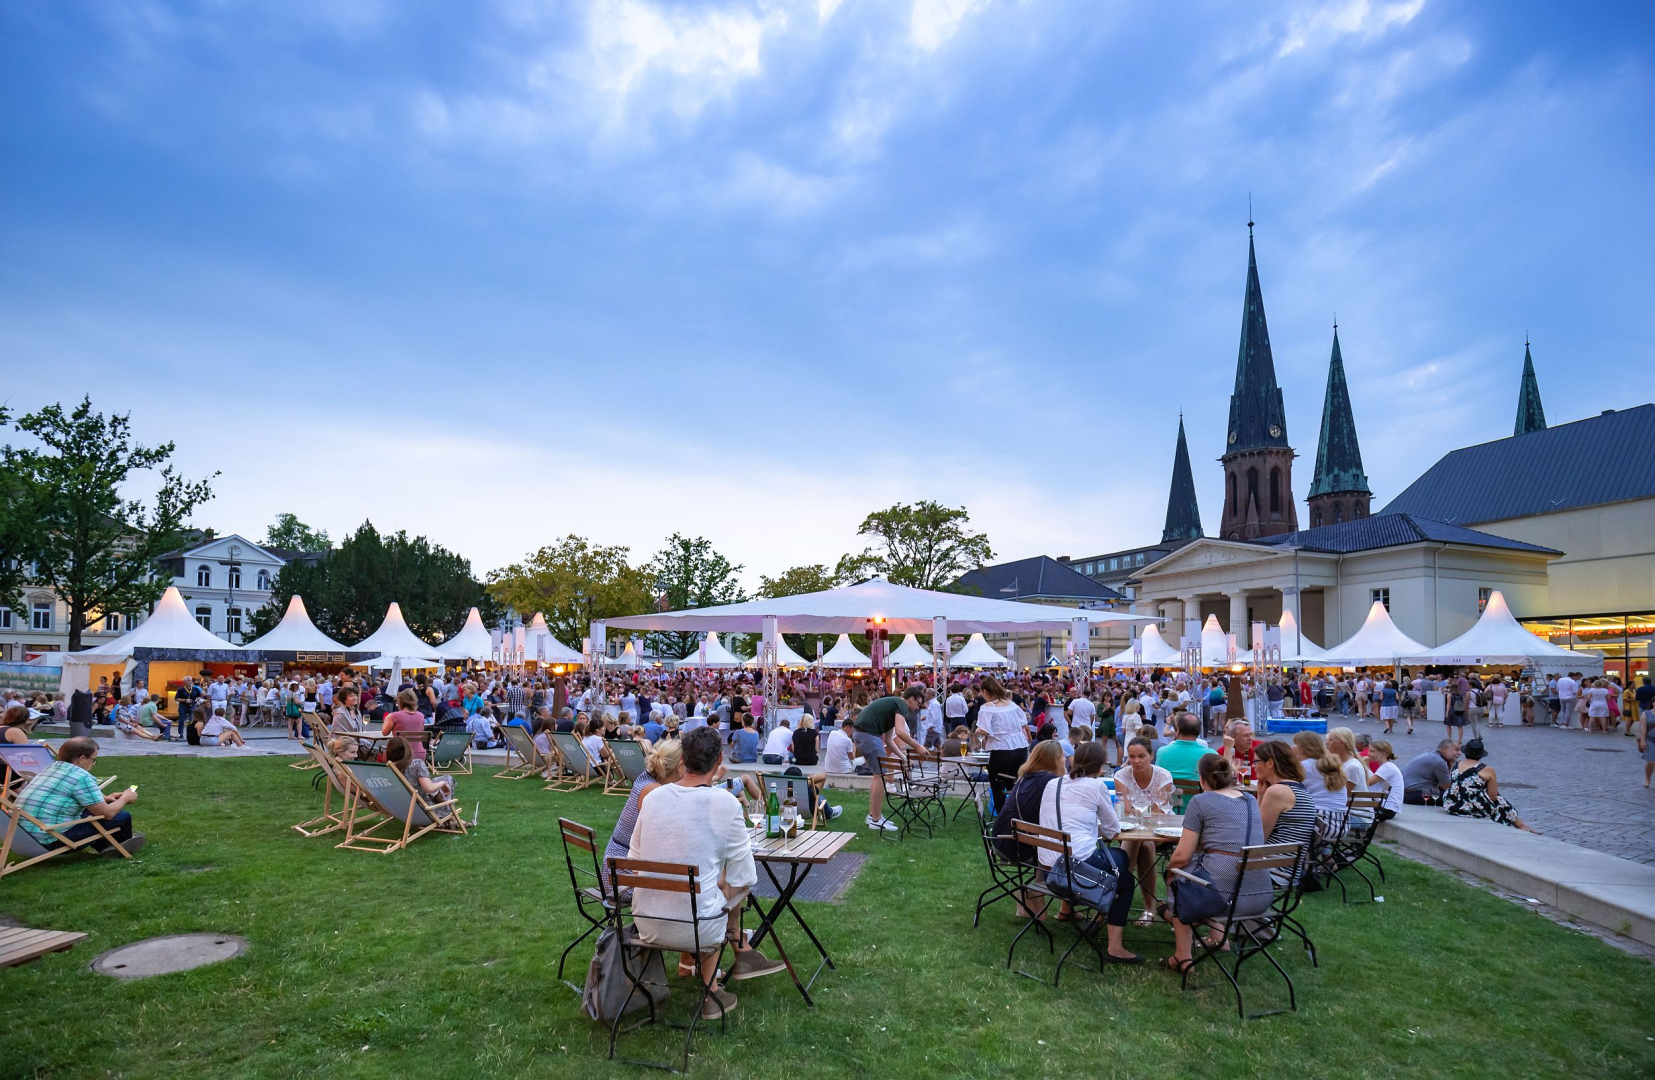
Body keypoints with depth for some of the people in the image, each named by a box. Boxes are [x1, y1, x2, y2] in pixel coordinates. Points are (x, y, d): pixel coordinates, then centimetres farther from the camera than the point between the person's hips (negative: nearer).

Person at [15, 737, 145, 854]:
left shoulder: (50, 768, 11)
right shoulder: (82, 777, -15)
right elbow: (107, 813, -10)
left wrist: (104, 799, 27)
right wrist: (125, 798, 8)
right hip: (51, 840, -9)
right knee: (122, 817, -1)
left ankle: (102, 845, 24)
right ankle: (119, 846, 29)